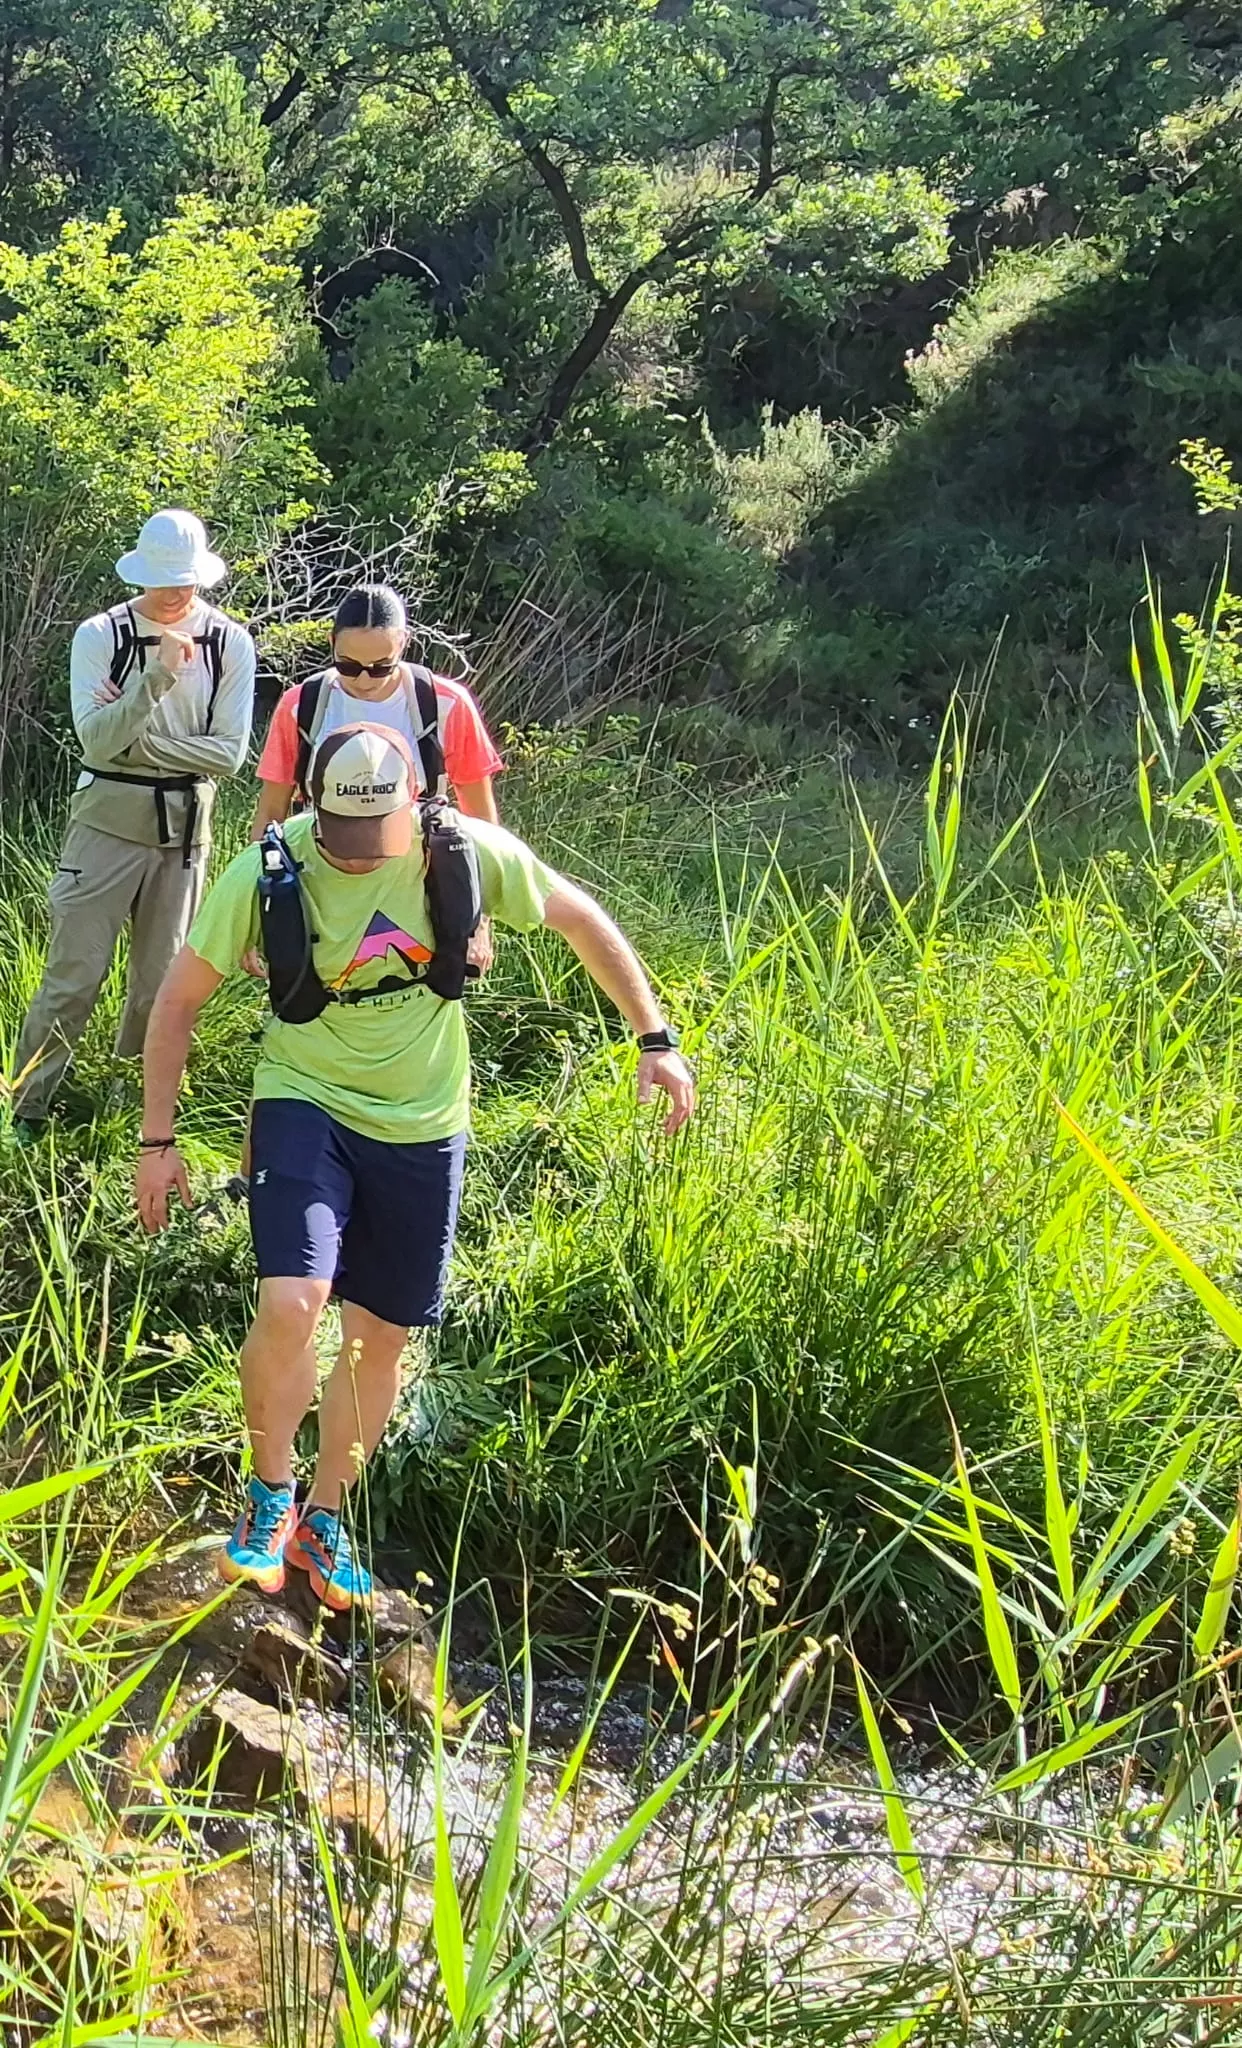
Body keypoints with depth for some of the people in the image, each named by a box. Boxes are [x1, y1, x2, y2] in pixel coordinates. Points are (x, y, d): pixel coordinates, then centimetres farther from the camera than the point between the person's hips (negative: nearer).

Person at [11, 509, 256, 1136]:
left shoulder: (230, 643, -2)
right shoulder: (101, 636, -7)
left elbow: (229, 752, -7)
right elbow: (97, 742, -17)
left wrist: (136, 737, -14)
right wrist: (159, 675, -26)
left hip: (185, 825, 3)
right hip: (109, 819, -3)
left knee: (160, 980, 11)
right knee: (73, 976, -3)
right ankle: (25, 1111, 7)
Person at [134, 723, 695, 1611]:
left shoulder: (468, 852, -16)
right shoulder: (266, 875, -19)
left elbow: (582, 921, -1)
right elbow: (181, 998, -7)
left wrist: (656, 1039, -1)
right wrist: (158, 1139, -7)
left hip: (422, 1128, 2)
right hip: (306, 1104, -2)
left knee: (381, 1336, 10)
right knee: (291, 1306, -22)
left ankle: (325, 1522, 30)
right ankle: (270, 1498, 4)